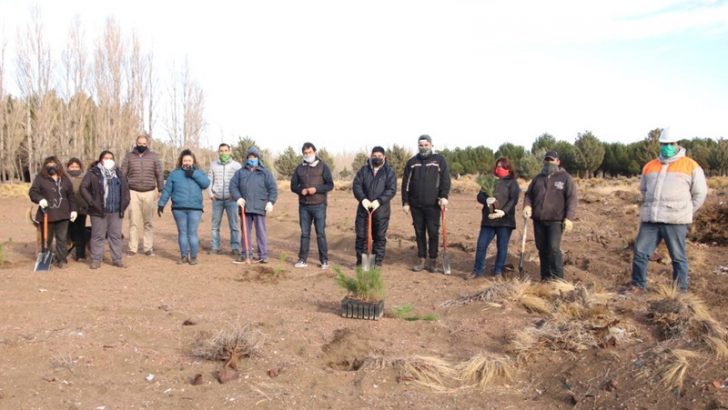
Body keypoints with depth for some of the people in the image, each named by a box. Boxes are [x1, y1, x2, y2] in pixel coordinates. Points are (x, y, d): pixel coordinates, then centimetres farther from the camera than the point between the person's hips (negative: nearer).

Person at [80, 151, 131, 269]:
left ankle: (117, 259, 15)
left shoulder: (119, 173, 13)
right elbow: (83, 188, -7)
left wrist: (124, 203, 4)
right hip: (99, 211, -4)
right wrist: (92, 202, -14)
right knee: (98, 236, 2)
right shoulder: (93, 173, -2)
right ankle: (96, 260, 9)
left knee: (116, 235, 8)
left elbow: (126, 189, 16)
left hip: (116, 211, 4)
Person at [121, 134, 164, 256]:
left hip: (149, 192, 0)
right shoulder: (129, 156, 5)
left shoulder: (153, 157, 6)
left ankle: (148, 247, 9)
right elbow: (123, 174, 7)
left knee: (148, 222, 4)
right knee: (133, 221, -1)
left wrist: (160, 190, 3)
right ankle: (132, 248, 4)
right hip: (133, 192, 0)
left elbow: (159, 174, 8)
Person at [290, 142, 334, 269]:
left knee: (321, 233, -2)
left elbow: (330, 185, -3)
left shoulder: (322, 166, 1)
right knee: (304, 233, 7)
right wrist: (301, 190, -9)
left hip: (319, 205, -3)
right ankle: (302, 259, 13)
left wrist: (316, 189, -18)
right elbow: (293, 185, 12)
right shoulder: (299, 168, 11)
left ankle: (324, 260, 5)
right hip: (304, 206, 3)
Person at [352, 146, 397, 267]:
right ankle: (360, 261, 16)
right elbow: (356, 185, -1)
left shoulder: (389, 172, 1)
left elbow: (392, 189, -8)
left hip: (381, 210, -2)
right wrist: (363, 199, -18)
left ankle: (378, 262, 14)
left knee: (380, 237, 5)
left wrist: (379, 201, -21)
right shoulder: (364, 170, 8)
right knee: (361, 236, 5)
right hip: (364, 209, 2)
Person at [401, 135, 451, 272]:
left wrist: (444, 196, -18)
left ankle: (433, 261, 9)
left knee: (433, 233, -2)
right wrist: (405, 202, 4)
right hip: (416, 205, 3)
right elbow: (406, 183, 9)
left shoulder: (439, 160, 3)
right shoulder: (412, 162, 9)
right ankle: (421, 260, 17)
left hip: (433, 205, -3)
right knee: (419, 233, 8)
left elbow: (445, 179, -5)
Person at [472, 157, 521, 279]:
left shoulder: (512, 182, 2)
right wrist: (486, 200, -16)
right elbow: (480, 196, 8)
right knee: (481, 245, 2)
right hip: (488, 219, 3)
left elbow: (513, 200, -11)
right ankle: (478, 270, 12)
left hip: (505, 220, -3)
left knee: (502, 247, 3)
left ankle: (498, 271, 16)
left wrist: (504, 211, -26)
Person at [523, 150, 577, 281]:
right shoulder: (538, 178, 17)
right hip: (539, 220, 5)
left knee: (554, 248, -15)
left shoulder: (565, 178, 3)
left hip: (556, 220, -5)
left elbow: (572, 198, -4)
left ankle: (558, 279, -10)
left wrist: (569, 218, -14)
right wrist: (527, 206, -5)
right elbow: (529, 194, 18)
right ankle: (545, 278, 15)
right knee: (542, 249, 7)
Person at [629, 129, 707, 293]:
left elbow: (700, 193, 6)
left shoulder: (690, 166, 3)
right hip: (650, 220, 4)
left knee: (678, 257, 3)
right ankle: (638, 285, 14)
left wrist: (685, 213, 6)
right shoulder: (649, 166, 14)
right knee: (640, 252, 2)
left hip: (675, 221, -4)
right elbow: (643, 190, 27)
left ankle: (681, 290, 12)